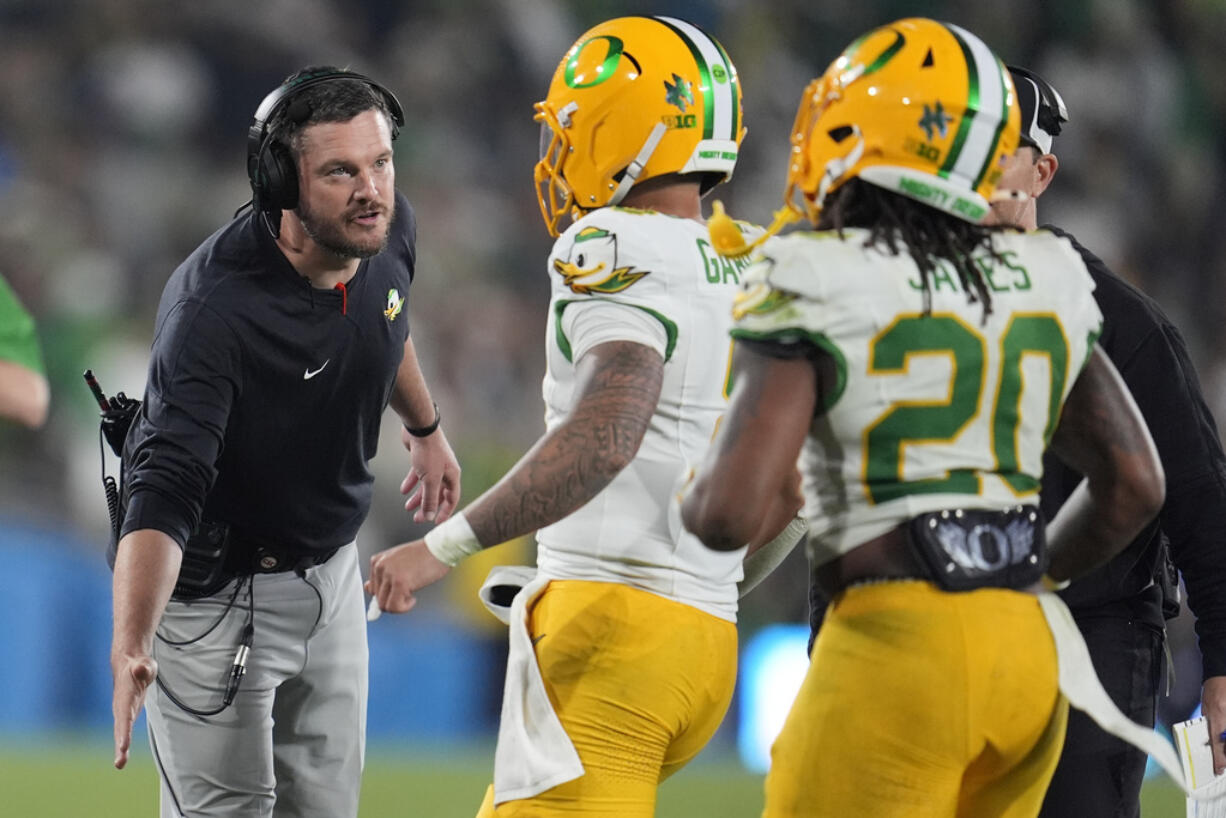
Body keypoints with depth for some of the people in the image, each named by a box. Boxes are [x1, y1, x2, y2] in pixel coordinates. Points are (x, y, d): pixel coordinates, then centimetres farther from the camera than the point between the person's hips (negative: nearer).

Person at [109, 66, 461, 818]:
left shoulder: (388, 231, -11)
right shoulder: (215, 308, -33)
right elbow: (165, 488, -41)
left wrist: (426, 429, 32)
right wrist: (130, 648, -55)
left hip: (331, 571, 7)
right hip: (217, 588, -7)